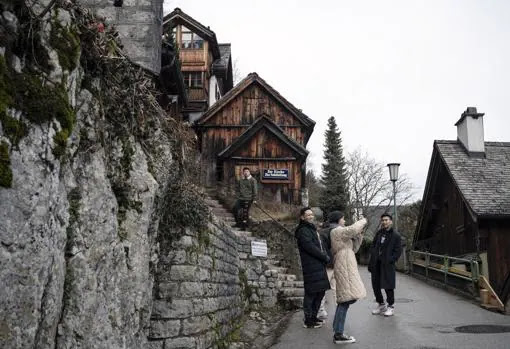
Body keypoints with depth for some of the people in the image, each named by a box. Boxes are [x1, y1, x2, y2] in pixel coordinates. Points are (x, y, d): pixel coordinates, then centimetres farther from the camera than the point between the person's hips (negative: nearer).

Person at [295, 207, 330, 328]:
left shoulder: (312, 229, 21)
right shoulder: (303, 231, -11)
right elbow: (310, 247, -19)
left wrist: (325, 256, 3)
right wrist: (325, 257, -11)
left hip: (319, 267, 10)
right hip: (311, 267, -10)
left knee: (320, 292, 15)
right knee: (311, 294, -4)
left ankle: (313, 317, 27)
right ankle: (308, 321, 4)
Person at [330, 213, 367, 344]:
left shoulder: (339, 233, 23)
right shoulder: (337, 231, -8)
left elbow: (353, 249, 22)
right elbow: (353, 229, -26)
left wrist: (359, 234, 13)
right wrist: (363, 221, -7)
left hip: (345, 268, 11)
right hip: (344, 268, -11)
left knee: (344, 300, 10)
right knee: (347, 298, -15)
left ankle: (336, 331, 12)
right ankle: (338, 334, -16)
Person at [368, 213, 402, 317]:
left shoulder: (396, 236, -2)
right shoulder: (378, 233, 14)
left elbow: (398, 251, -5)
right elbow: (373, 246, 19)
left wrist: (390, 260, -15)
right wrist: (373, 256, 4)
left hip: (387, 265, -5)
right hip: (376, 264, 6)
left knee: (388, 286, -2)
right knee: (375, 285, 9)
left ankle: (391, 306, 14)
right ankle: (381, 304, 25)